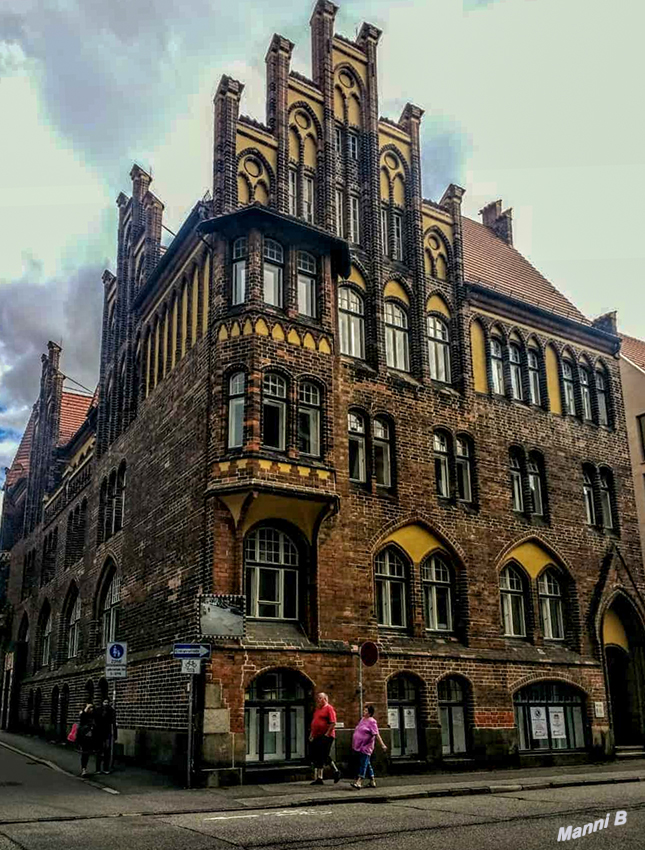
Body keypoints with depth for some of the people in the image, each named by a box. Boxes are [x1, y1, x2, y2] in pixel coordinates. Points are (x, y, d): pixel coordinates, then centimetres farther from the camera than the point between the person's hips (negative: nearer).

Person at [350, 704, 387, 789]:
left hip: (366, 747, -9)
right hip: (359, 746, 9)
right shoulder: (362, 719, 14)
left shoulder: (372, 722, -11)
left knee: (363, 764, -11)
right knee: (367, 764, 13)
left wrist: (382, 745, -21)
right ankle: (372, 782, 21)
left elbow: (377, 734, -16)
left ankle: (358, 782, -15)